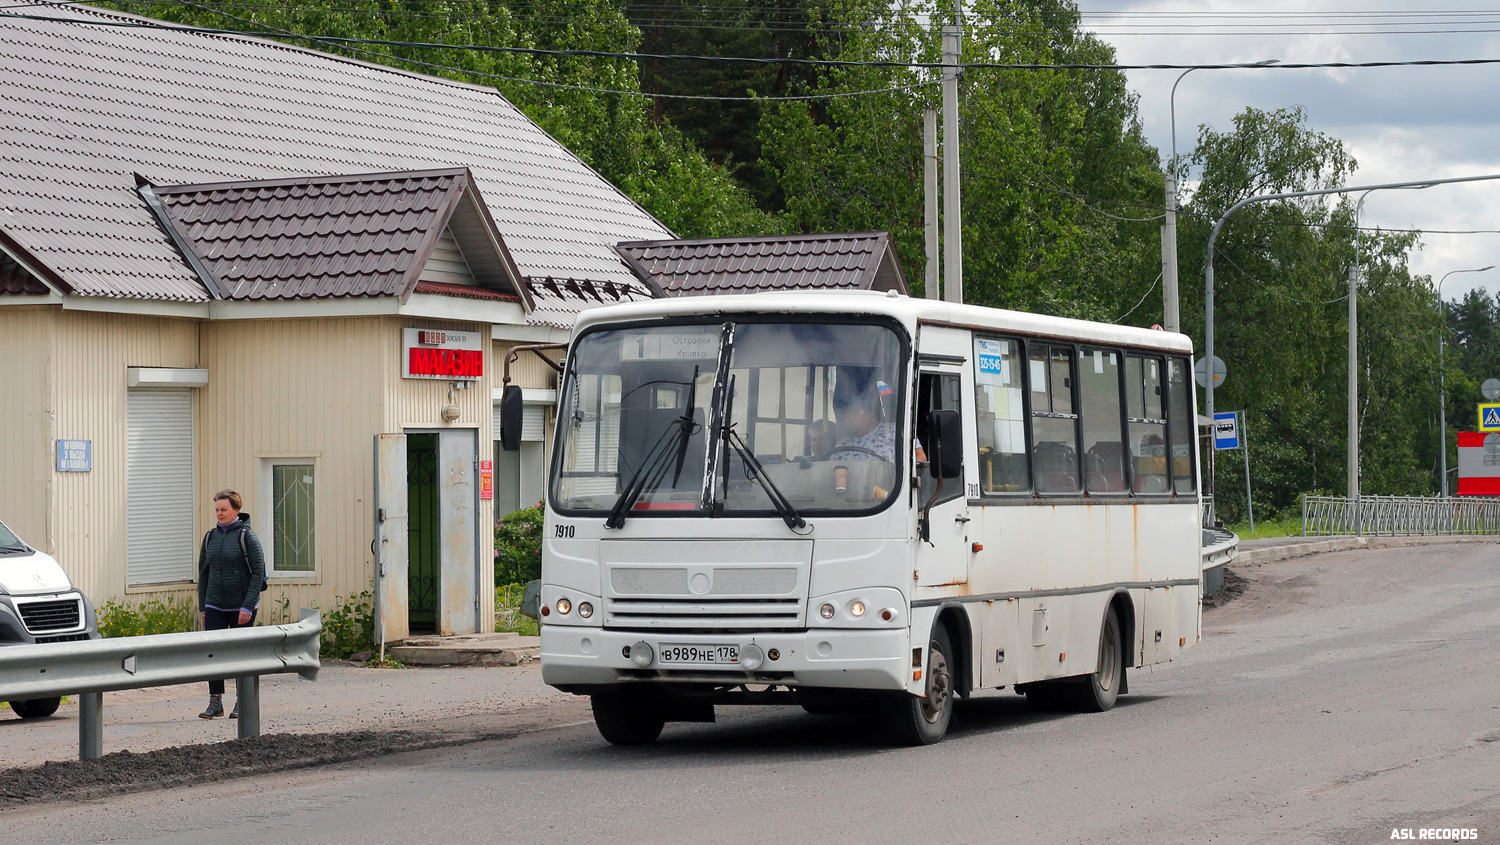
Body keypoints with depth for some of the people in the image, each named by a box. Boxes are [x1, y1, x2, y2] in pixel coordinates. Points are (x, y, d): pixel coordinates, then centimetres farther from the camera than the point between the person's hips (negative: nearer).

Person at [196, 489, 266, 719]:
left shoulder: (247, 536, -7)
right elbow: (203, 573, 15)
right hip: (215, 605, 4)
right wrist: (202, 607, 10)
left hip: (242, 606, -4)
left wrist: (248, 606, -16)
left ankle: (242, 703, 13)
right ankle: (215, 702, 1)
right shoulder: (210, 537, 8)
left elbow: (258, 572, -10)